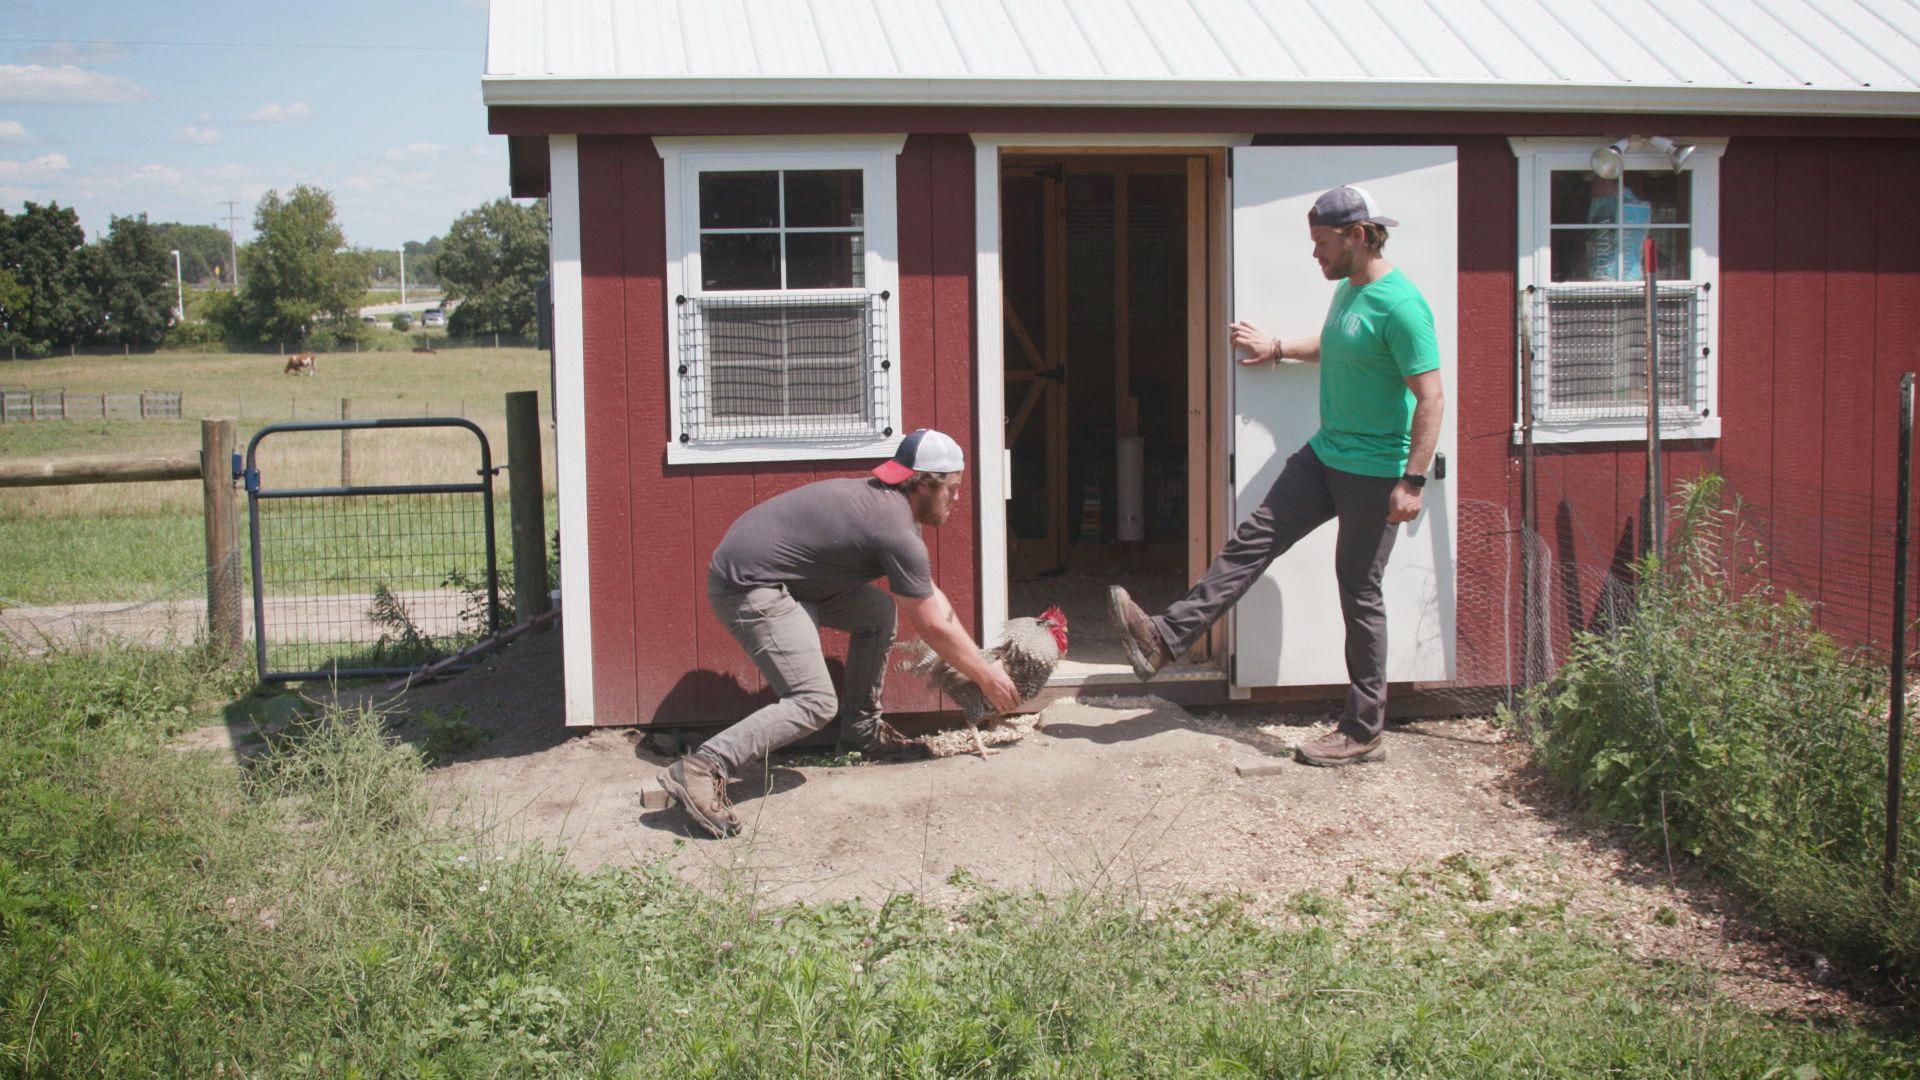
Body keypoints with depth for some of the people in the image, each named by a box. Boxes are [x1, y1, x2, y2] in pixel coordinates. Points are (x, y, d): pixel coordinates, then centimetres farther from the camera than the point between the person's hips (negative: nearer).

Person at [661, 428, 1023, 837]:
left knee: (878, 611, 13)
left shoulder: (885, 501, 12)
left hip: (776, 573, 10)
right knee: (815, 704, -16)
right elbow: (933, 628, -10)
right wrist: (987, 677, 3)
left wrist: (977, 659, 19)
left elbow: (932, 595, 20)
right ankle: (701, 770, -23)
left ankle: (862, 730, 20)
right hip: (747, 585, -10)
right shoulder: (897, 531, -18)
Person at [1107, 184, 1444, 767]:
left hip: (1374, 473, -9)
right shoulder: (1348, 291, 9)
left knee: (1360, 594, -1)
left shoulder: (1399, 304, -20)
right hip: (1324, 455, 9)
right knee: (1253, 540, 3)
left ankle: (1364, 731, 10)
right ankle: (1167, 638, 4)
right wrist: (1278, 348, 29)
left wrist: (1413, 481, -26)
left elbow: (1430, 398, -22)